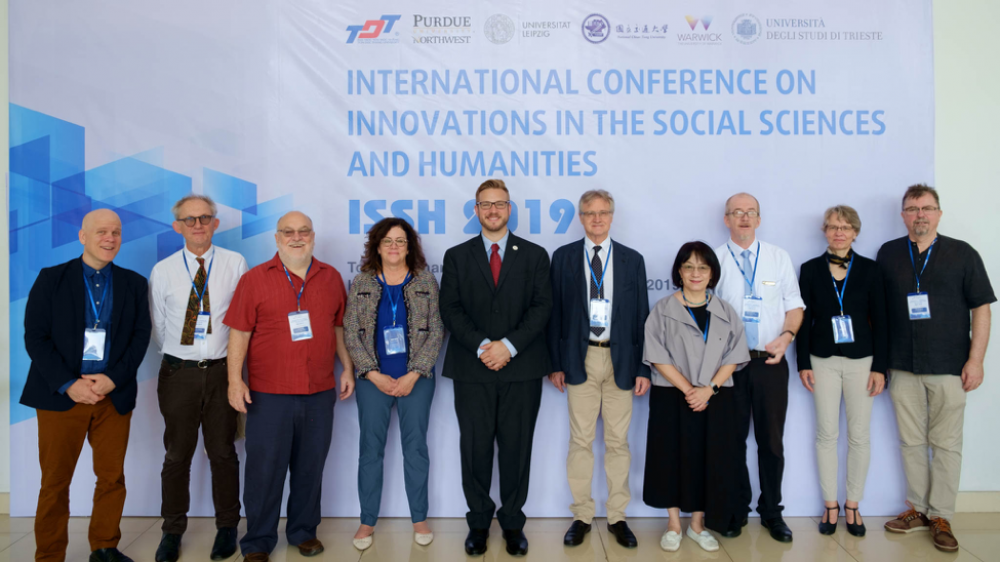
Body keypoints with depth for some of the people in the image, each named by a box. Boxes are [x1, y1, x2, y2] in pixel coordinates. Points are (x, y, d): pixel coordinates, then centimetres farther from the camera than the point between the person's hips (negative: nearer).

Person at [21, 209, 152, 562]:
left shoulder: (134, 283, 7)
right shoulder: (51, 279, 2)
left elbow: (141, 335, 3)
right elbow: (35, 337, -3)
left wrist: (113, 379, -11)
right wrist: (68, 384, -13)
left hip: (114, 396, 2)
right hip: (61, 395, -1)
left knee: (112, 478, 7)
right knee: (55, 483, 6)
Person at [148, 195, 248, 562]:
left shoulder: (235, 264, -3)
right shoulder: (163, 271, 0)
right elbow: (158, 326, 8)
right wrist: (179, 359, 12)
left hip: (222, 370, -1)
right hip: (178, 372, 1)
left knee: (223, 452, 9)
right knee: (177, 454, 10)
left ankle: (227, 527, 25)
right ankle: (172, 531, 26)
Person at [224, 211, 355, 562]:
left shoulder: (331, 278, 7)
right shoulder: (255, 279, -1)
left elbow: (339, 327, 13)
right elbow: (239, 333, -3)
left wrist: (347, 368, 9)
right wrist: (235, 380, -9)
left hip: (319, 393, 3)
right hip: (268, 395, -2)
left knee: (310, 467, 12)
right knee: (265, 468, 6)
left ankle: (304, 532, 29)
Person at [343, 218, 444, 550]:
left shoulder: (426, 282, 1)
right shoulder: (361, 283, 3)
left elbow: (436, 331, -2)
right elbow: (350, 332, 1)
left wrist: (413, 376, -10)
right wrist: (374, 375, -8)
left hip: (416, 381, 0)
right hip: (373, 381, 1)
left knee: (415, 447, 7)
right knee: (371, 450, 7)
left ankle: (419, 518, 22)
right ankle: (367, 521, 21)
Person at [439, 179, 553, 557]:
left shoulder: (534, 255, 8)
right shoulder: (456, 256, 10)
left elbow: (542, 306, -1)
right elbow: (450, 309, 1)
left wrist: (509, 345, -12)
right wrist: (481, 346, -12)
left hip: (521, 369, 0)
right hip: (472, 369, 1)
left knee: (517, 447, 6)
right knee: (475, 447, 5)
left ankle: (512, 521, 21)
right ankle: (479, 521, 21)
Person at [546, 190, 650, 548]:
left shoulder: (632, 260, 6)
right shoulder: (563, 257, 4)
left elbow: (642, 315, 5)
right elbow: (555, 313, 4)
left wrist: (643, 368, 0)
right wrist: (556, 363, -1)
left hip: (620, 361, 1)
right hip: (580, 360, -1)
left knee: (618, 441, 8)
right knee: (580, 441, 4)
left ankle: (617, 517, 20)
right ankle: (582, 516, 17)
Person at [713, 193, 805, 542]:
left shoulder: (779, 258, 7)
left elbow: (794, 305, 7)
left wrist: (786, 336, -10)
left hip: (771, 362, 1)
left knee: (771, 440, 7)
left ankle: (772, 512, 23)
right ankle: (736, 509, 23)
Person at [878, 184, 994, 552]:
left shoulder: (962, 254, 3)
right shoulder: (888, 254, 8)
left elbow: (981, 308, 1)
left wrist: (976, 360, -6)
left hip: (948, 367, -2)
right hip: (902, 367, 2)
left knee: (946, 444, 3)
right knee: (911, 442, 8)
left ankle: (941, 517, 13)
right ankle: (918, 509, 20)